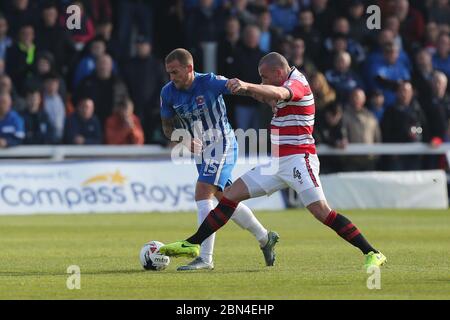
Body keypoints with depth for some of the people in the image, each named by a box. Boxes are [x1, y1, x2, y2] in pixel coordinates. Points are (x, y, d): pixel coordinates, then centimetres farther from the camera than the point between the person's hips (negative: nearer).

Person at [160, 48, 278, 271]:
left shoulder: (210, 83, -19)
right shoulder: (168, 93, -3)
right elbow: (167, 126, 8)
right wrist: (183, 140, -12)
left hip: (222, 145, -7)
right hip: (201, 151, 7)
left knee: (202, 195, -19)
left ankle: (205, 258, -20)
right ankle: (265, 238, 33)